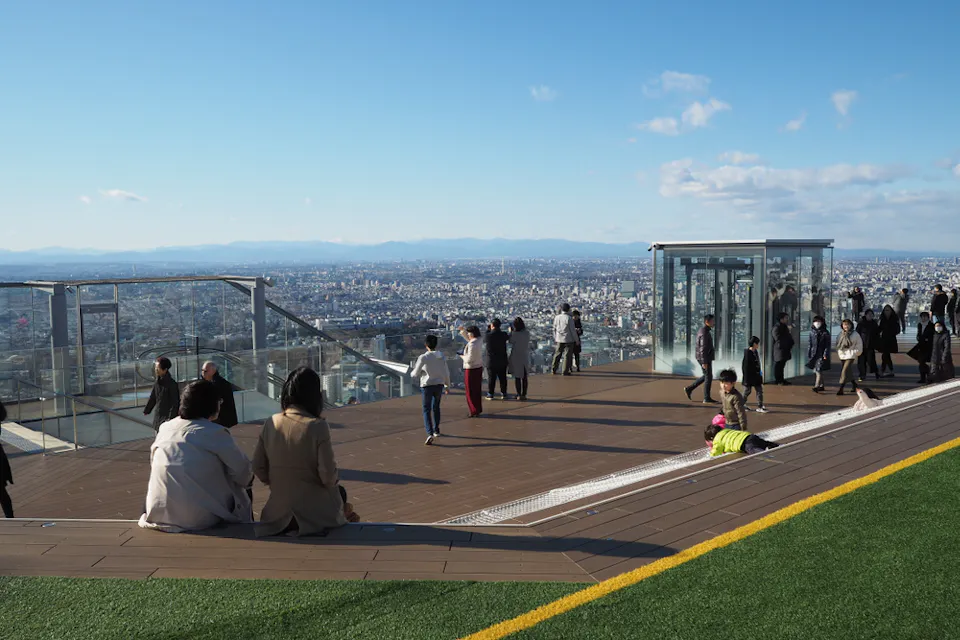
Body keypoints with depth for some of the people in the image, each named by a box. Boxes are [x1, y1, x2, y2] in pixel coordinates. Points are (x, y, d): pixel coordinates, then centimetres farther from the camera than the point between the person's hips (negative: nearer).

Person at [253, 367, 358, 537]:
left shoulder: (270, 423, -5)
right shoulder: (317, 426, -19)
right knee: (340, 491, 30)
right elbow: (329, 475, -19)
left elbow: (258, 468, 1)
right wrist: (335, 480, 4)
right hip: (312, 512, -4)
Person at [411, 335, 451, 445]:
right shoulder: (441, 356, 0)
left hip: (427, 386, -4)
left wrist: (412, 373, 16)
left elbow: (415, 374, -8)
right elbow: (446, 373, 5)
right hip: (439, 385, 4)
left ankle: (430, 433, -14)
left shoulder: (423, 357, -12)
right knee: (436, 408, 22)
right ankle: (436, 431, 31)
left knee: (426, 410, 1)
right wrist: (447, 386, 18)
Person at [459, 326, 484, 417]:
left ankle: (475, 411, 9)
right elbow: (468, 338, 24)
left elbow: (469, 359, -25)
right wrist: (462, 330, 15)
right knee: (477, 390, 17)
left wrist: (462, 356, -7)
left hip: (471, 369, -9)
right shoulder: (477, 340, 2)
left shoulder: (472, 344, -25)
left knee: (471, 392, 3)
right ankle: (478, 410, 26)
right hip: (479, 367, 9)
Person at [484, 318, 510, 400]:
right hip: (502, 361, 2)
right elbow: (508, 339, 13)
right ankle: (503, 393, 17)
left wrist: (488, 330, 8)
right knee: (502, 378, 12)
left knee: (491, 378, 7)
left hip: (491, 361, -2)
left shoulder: (488, 336, -16)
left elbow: (484, 341, 6)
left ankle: (490, 394, 11)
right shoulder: (503, 335, -9)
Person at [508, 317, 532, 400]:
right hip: (525, 357, 4)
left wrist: (510, 331, 7)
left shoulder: (514, 334, -19)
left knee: (517, 376, 6)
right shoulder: (527, 332, -7)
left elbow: (511, 342, -3)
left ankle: (519, 394, 8)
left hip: (516, 357, -4)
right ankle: (524, 394, 13)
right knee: (525, 377, 10)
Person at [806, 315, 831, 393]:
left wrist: (825, 354, -12)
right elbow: (809, 343, 11)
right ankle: (821, 385, 23)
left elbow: (828, 344, -4)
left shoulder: (825, 332, -3)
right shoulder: (812, 332, 9)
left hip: (821, 354, -5)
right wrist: (808, 354, 6)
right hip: (813, 354, 5)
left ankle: (816, 386, -20)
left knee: (819, 370, -13)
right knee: (815, 370, 10)